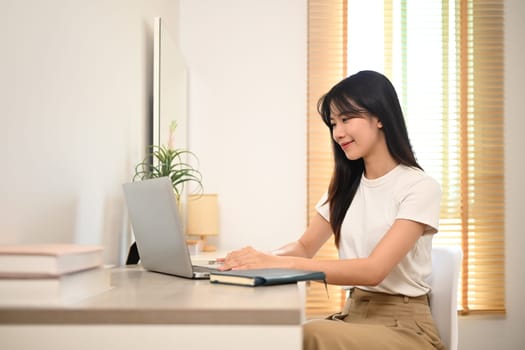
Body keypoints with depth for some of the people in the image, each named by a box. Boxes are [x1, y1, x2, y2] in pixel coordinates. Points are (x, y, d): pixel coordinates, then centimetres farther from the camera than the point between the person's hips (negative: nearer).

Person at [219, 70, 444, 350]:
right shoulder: (346, 185, 11)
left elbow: (374, 269, -22)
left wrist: (280, 264, -31)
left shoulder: (421, 188, -11)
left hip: (402, 324, -5)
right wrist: (265, 258, -11)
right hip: (353, 315, 5)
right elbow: (305, 246, 13)